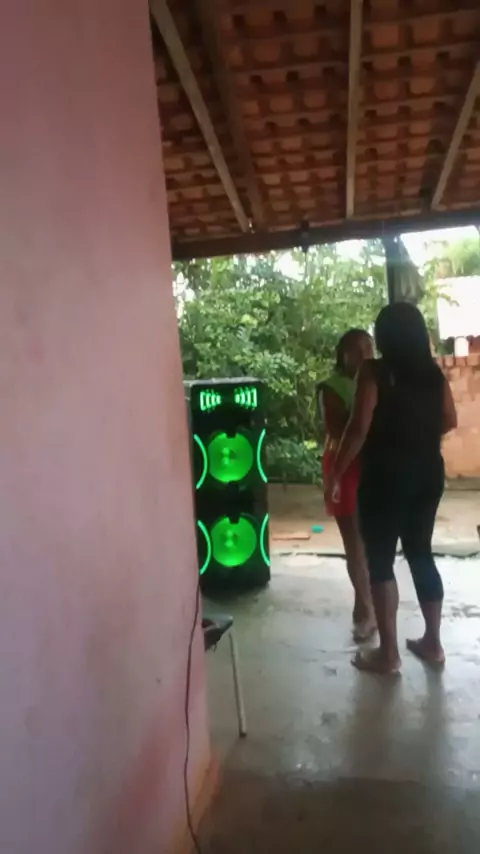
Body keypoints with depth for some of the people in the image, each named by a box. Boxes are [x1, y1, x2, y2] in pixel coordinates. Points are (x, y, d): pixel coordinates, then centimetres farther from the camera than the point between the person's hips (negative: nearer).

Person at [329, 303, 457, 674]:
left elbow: (359, 428, -17)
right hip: (428, 472, 6)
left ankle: (388, 653, 13)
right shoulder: (434, 372, 4)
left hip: (386, 476, -6)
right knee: (422, 553, 17)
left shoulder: (374, 372, -12)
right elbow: (450, 420, 13)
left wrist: (337, 472, -8)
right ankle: (433, 642, 27)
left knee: (380, 561, 5)